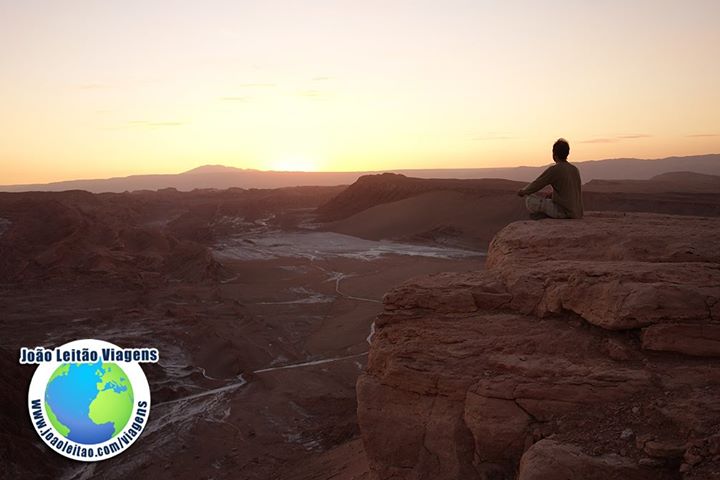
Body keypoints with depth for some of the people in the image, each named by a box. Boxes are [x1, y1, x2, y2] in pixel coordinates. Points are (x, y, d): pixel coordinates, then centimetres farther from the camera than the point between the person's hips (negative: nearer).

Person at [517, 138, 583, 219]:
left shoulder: (554, 170, -11)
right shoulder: (575, 169, 11)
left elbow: (536, 185, -4)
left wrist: (523, 191, 13)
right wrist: (550, 195, 25)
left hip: (564, 211, -7)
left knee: (530, 200, -5)